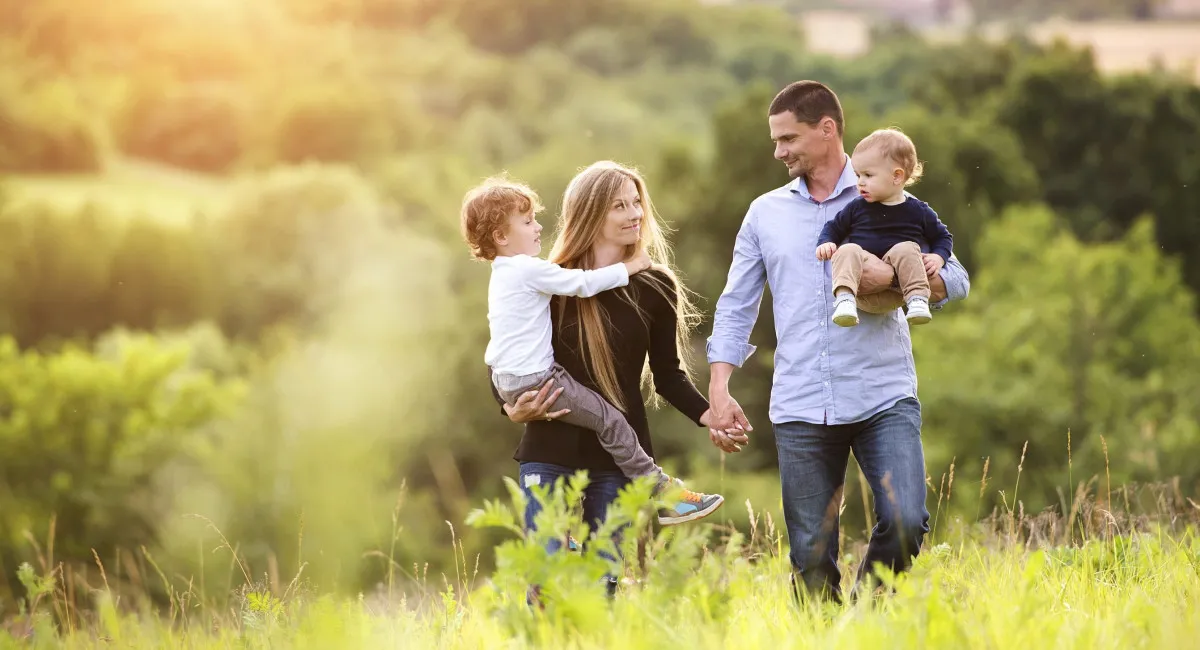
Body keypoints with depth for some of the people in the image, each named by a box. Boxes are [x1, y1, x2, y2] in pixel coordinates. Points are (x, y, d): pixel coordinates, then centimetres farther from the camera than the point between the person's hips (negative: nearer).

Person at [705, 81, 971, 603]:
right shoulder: (765, 213, 14)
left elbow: (954, 280, 4)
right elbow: (736, 307, 14)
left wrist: (892, 276, -15)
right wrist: (719, 392, 3)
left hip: (883, 398, -2)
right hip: (800, 408, 2)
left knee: (905, 521, -18)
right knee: (811, 557, 0)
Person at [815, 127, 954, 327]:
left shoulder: (918, 211, 9)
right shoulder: (857, 208, 13)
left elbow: (943, 236, 19)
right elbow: (834, 228, 23)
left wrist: (938, 257, -1)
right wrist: (825, 243, 1)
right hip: (861, 287, 1)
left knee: (906, 249, -26)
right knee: (848, 251, -26)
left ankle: (917, 299, -34)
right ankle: (844, 299, -44)